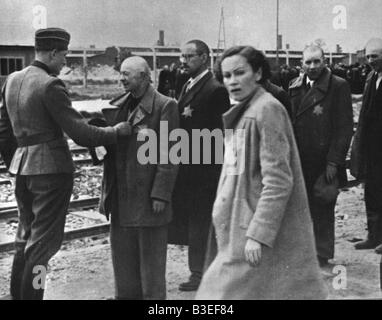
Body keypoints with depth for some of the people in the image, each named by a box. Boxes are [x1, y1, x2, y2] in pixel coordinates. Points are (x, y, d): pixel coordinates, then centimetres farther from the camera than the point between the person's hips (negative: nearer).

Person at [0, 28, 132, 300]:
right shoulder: (50, 84, -16)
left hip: (22, 166, 8)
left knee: (26, 236, 20)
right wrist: (119, 131, -10)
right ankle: (31, 294, 8)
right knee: (44, 240, 2)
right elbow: (80, 132, -20)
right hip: (51, 168, -8)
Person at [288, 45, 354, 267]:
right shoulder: (295, 87, 11)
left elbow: (344, 128, -8)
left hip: (323, 163, -4)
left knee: (322, 209, 5)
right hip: (299, 161, 4)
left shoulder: (338, 86, -5)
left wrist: (334, 161, -13)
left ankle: (322, 256, 18)